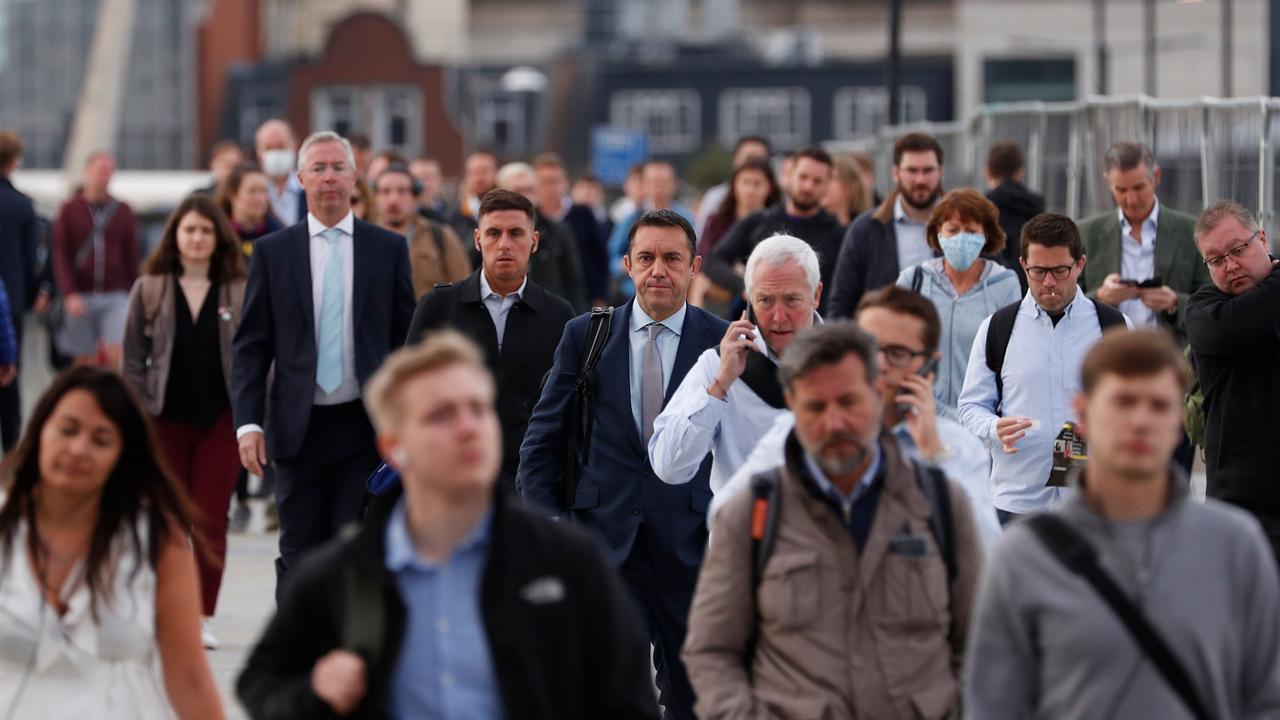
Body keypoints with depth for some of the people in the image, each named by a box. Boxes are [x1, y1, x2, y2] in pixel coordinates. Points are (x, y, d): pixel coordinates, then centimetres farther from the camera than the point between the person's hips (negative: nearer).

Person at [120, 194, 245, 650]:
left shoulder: (240, 292, 0)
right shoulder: (148, 290, 2)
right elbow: (133, 359, 4)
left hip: (220, 420, -1)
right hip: (165, 420, 1)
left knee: (212, 521, -1)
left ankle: (201, 616, 6)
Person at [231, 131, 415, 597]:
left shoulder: (388, 249, 5)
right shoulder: (272, 252, 4)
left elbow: (407, 341, 6)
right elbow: (250, 346, 3)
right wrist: (248, 422, -7)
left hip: (365, 427, 0)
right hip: (299, 429, 1)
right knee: (299, 560, 7)